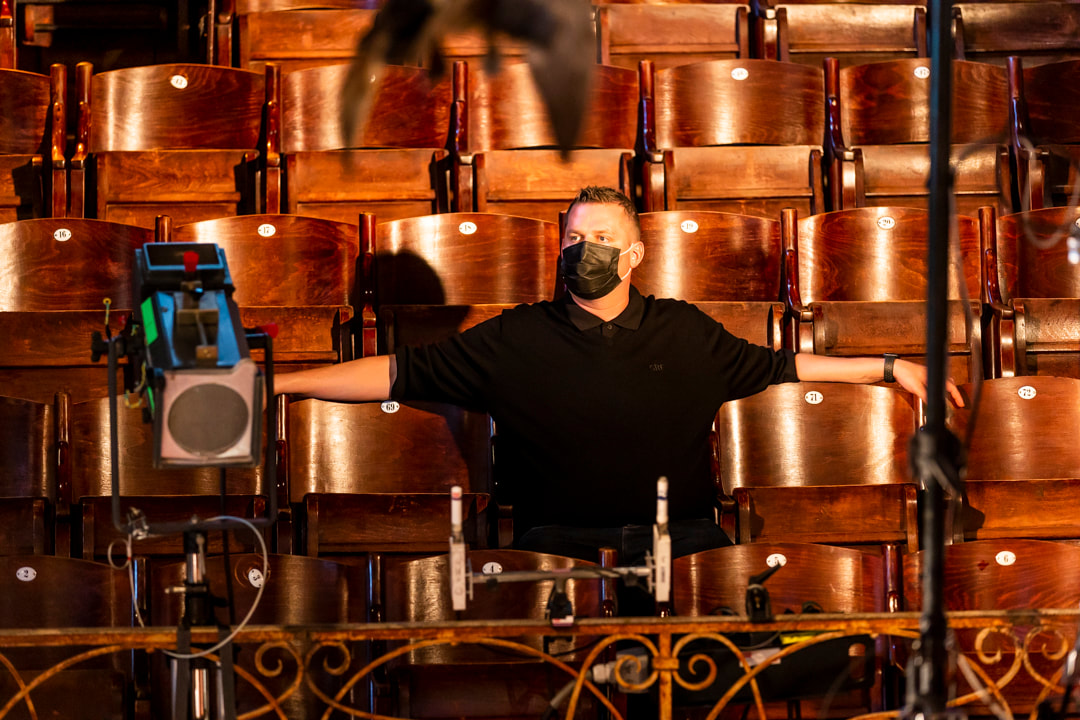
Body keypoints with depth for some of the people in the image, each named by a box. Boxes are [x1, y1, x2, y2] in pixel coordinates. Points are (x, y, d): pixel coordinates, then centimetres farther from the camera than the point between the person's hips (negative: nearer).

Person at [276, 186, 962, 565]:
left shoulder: (686, 333, 14)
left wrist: (888, 368, 25)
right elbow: (402, 373, 8)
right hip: (560, 550, -2)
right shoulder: (516, 340, 8)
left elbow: (778, 366, 27)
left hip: (683, 540, 2)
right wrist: (281, 383, 1)